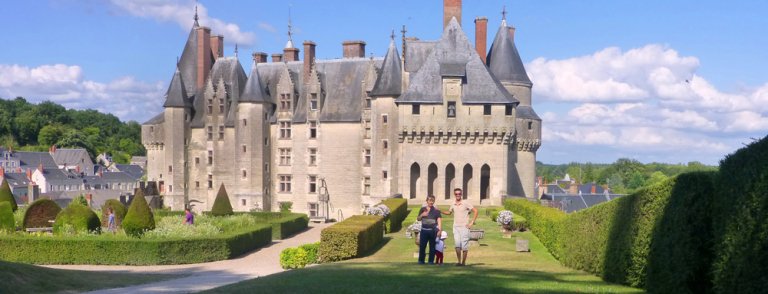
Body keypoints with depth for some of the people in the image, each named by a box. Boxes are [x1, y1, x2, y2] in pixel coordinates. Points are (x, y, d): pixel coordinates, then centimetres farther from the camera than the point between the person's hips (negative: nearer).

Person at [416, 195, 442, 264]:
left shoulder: (436, 210, 3)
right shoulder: (423, 209, 10)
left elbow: (439, 220, -5)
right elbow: (418, 219, 16)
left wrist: (439, 229, -18)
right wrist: (421, 215, -6)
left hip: (432, 231, -1)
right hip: (424, 230, 1)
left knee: (432, 246, 2)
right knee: (422, 246, -1)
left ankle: (431, 261, 11)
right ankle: (421, 260, 12)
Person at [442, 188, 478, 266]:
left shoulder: (465, 203, -4)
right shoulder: (453, 204, 10)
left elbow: (475, 211, -2)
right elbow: (449, 212, 28)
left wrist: (472, 222, -6)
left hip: (464, 227, -3)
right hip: (456, 227, 3)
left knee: (464, 246, -3)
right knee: (457, 245, -8)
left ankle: (464, 262, 6)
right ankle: (459, 261, 0)